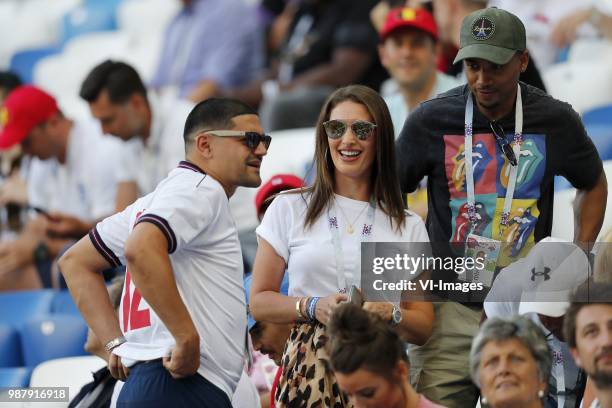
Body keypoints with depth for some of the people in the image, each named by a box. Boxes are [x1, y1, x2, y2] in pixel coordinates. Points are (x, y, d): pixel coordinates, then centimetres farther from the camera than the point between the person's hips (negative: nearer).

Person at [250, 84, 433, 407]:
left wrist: (390, 314, -9)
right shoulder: (289, 208, 9)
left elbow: (423, 328, 12)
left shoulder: (409, 227, 11)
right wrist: (313, 307, -9)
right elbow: (259, 302, 7)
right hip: (308, 368, -1)